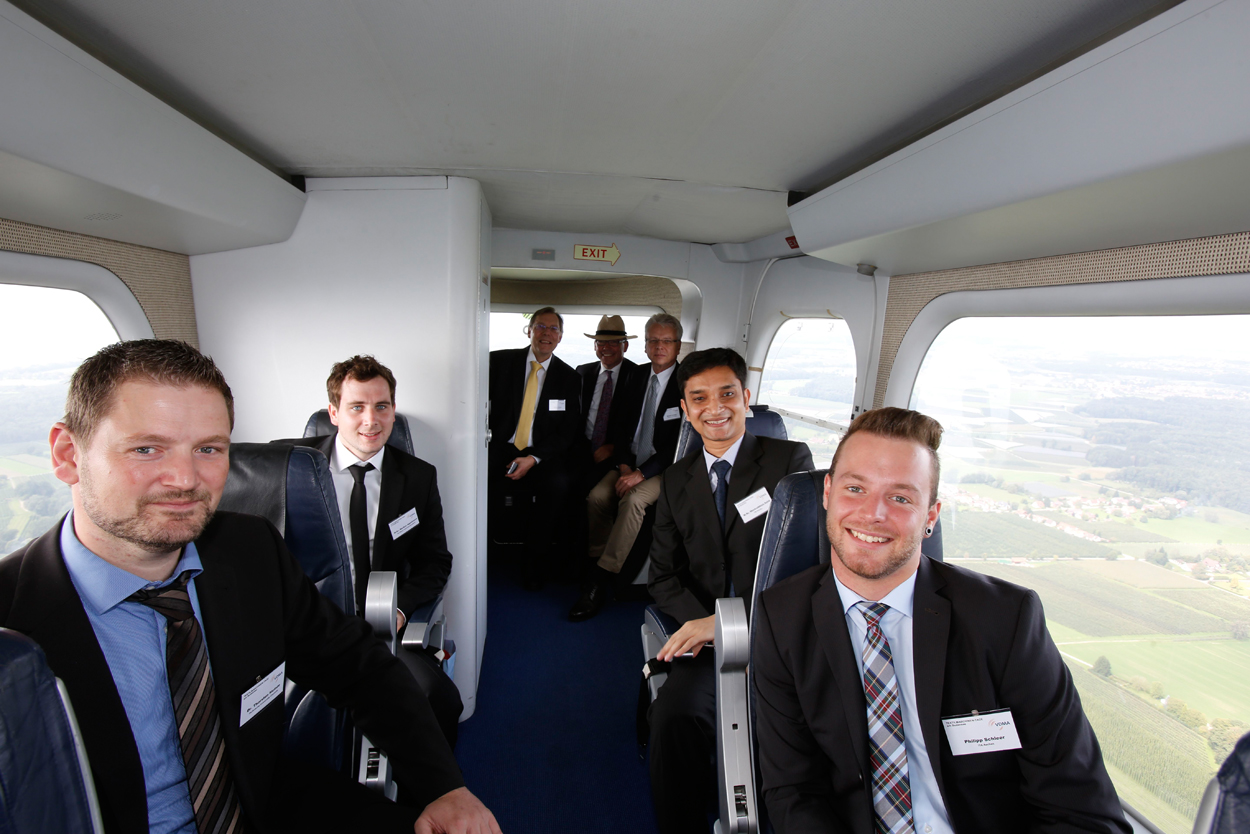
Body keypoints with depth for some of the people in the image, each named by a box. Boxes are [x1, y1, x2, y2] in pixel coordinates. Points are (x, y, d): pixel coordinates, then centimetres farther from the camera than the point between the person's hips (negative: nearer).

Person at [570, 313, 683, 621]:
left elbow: (681, 444, -14)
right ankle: (598, 566, -5)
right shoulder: (637, 376, 10)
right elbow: (622, 425, 11)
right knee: (596, 497, -20)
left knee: (632, 500, -31)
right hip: (629, 463, 5)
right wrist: (624, 465, -5)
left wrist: (642, 473, -21)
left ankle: (601, 582, -23)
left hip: (665, 469, -5)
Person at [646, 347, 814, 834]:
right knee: (674, 715, -27)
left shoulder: (790, 460, 3)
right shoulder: (675, 482, 14)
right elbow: (664, 578, 13)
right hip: (709, 635, 2)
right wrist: (704, 621, -9)